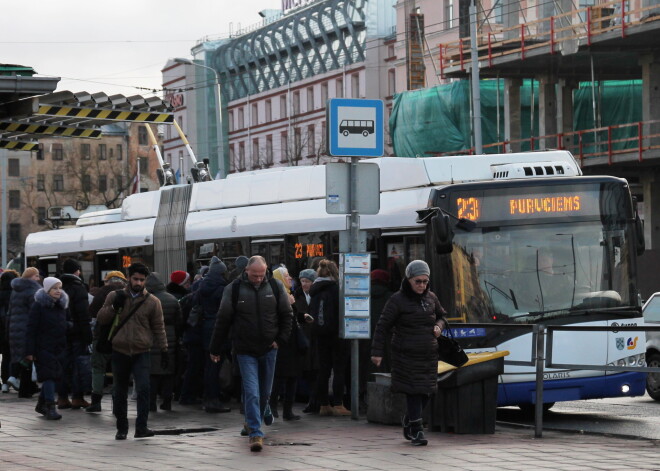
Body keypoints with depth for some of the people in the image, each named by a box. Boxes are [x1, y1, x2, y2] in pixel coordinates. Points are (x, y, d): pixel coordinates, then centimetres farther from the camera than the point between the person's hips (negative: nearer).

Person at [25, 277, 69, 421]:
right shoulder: (38, 306, -6)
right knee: (49, 376, -11)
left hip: (59, 348, 6)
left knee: (54, 376, 8)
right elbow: (31, 329, -9)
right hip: (44, 348, -6)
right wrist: (30, 351, -14)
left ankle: (41, 404, 23)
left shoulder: (61, 306, 13)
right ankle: (50, 407, -10)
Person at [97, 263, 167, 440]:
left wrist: (163, 350, 4)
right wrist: (114, 307, -11)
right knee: (120, 392, 9)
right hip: (119, 352, 2)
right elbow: (101, 319, 5)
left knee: (143, 389, -15)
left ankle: (141, 427, -14)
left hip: (141, 353, -1)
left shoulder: (152, 302, 4)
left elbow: (159, 327, 8)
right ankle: (121, 428, 20)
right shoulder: (115, 297, 6)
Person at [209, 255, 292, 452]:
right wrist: (216, 349, 1)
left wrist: (281, 339, -2)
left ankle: (252, 422, 39)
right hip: (245, 351, -3)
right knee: (252, 392, -11)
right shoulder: (234, 289, -7)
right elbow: (223, 320, -2)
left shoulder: (275, 287, -1)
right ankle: (255, 433, -10)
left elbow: (286, 315, 8)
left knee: (265, 391, 14)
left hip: (268, 349, 3)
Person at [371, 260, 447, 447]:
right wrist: (377, 352, -11)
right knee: (413, 391, -8)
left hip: (429, 354, 5)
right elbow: (382, 326, -7)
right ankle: (417, 430, 0)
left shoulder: (431, 298, 8)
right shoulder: (398, 300, -8)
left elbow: (441, 316, 25)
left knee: (426, 392, 7)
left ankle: (408, 421, 29)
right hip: (407, 354, -5)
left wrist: (439, 326, 2)